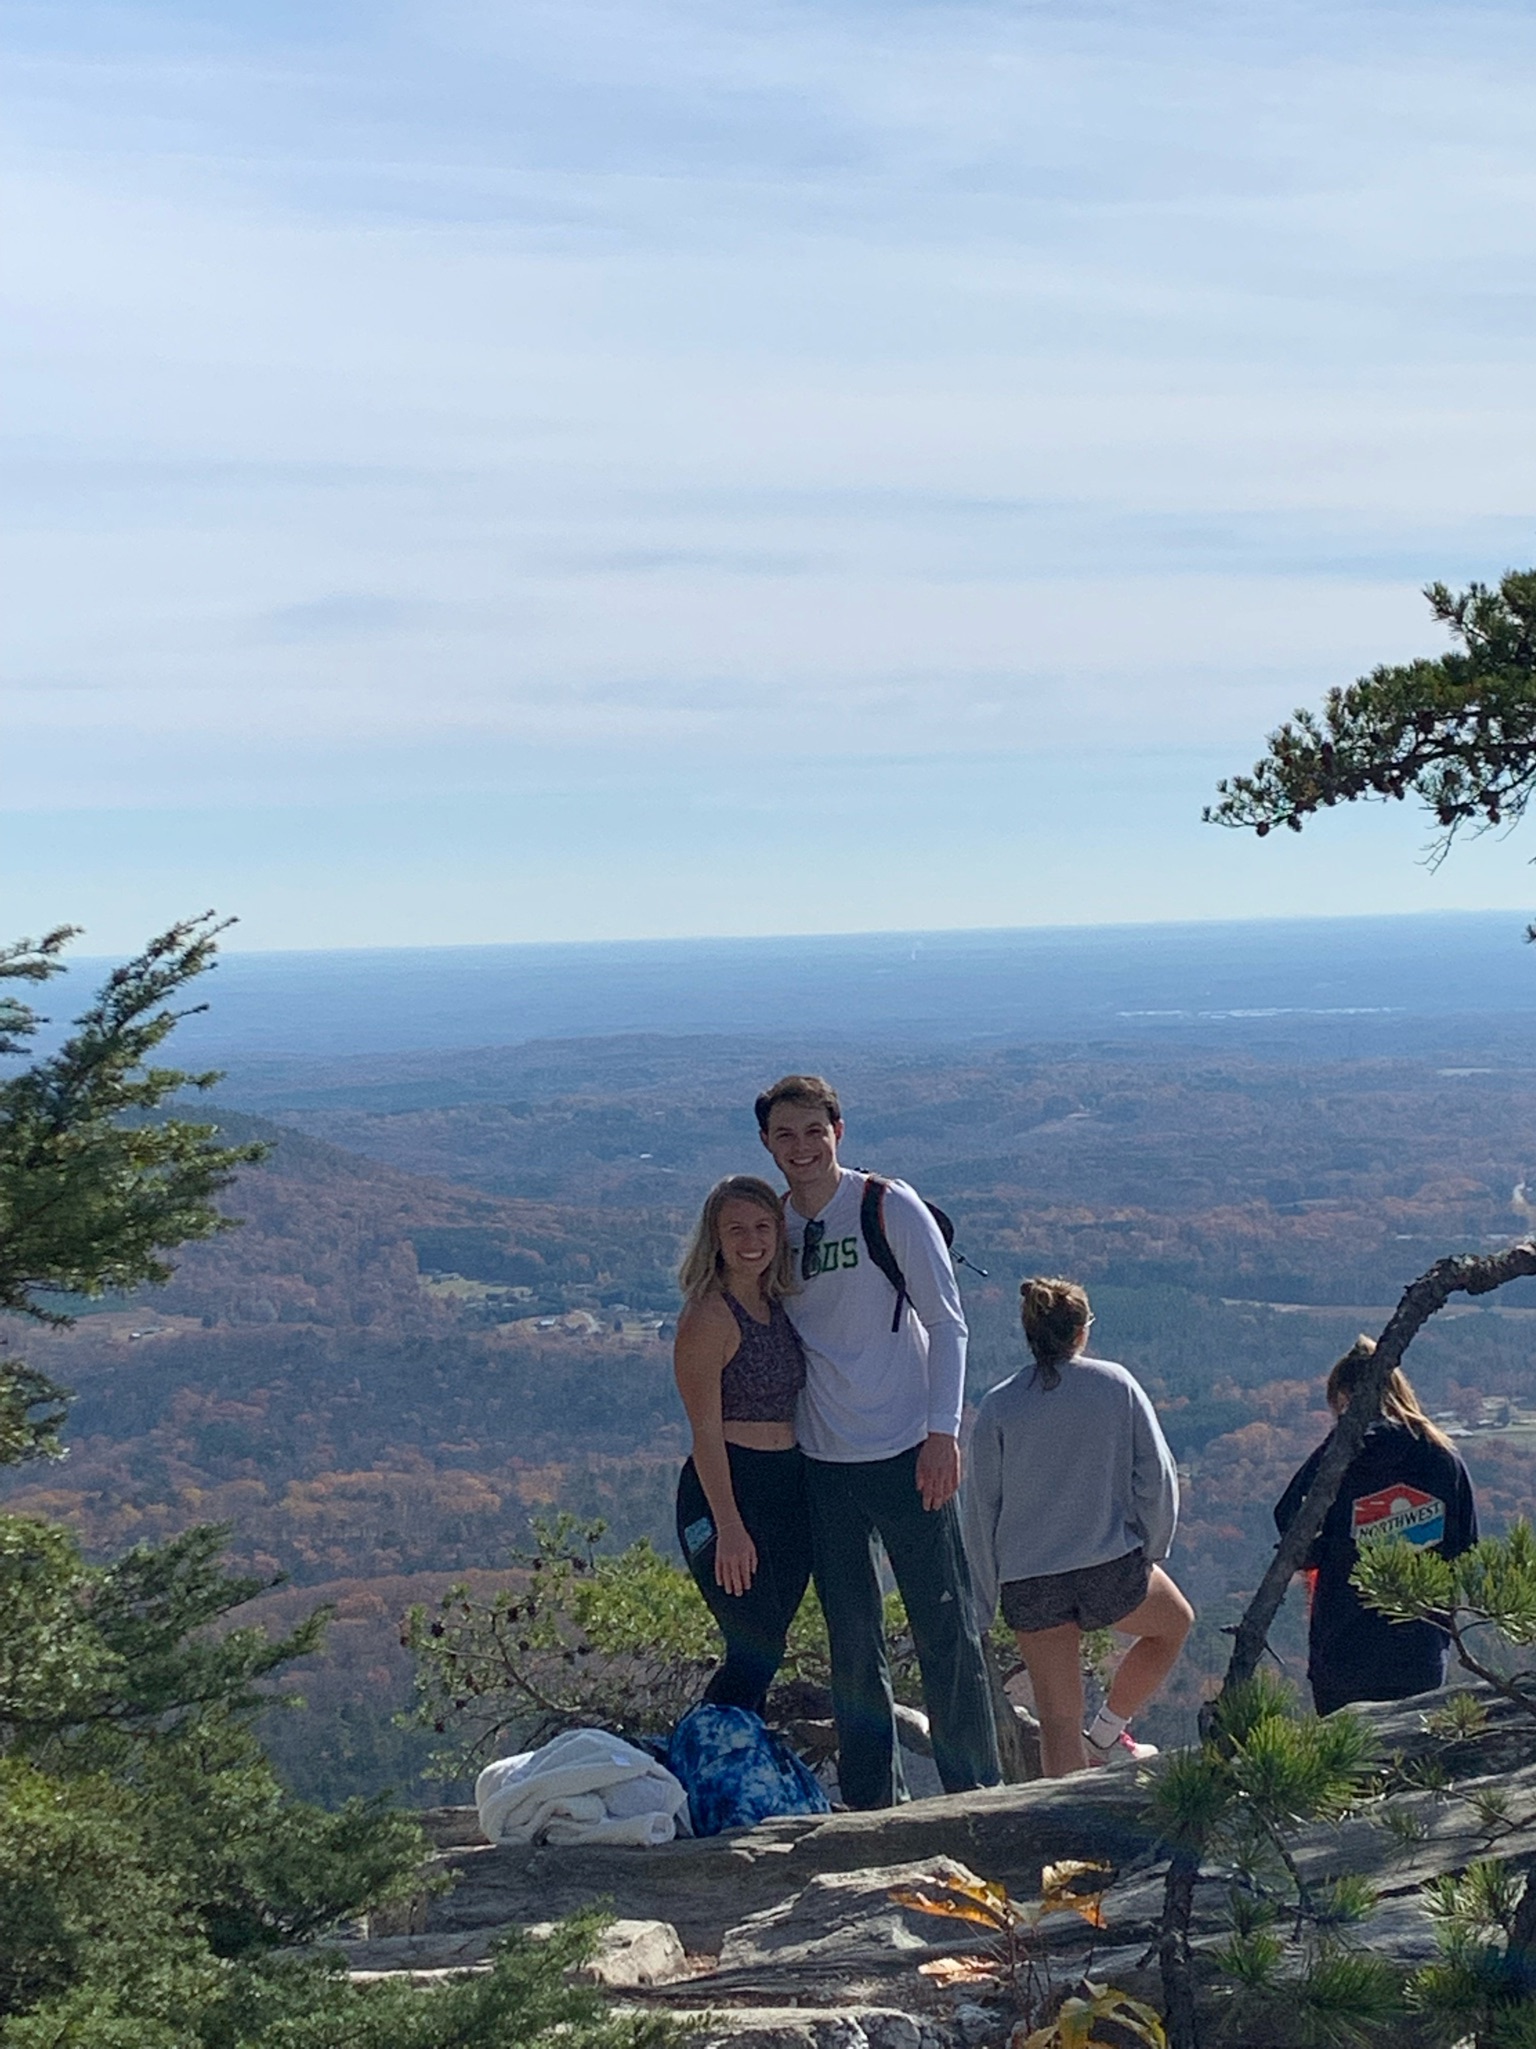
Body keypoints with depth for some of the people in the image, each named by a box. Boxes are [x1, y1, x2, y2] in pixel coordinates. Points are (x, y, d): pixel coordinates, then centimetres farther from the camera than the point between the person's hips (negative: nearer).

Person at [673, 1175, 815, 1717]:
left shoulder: (778, 1305, 11)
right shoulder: (707, 1316, -11)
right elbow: (706, 1432, -14)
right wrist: (728, 1526, -19)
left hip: (788, 1490, 7)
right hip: (725, 1491, -7)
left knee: (761, 1651, 9)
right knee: (756, 1651, -10)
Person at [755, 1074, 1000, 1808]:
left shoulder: (890, 1207, -5)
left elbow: (946, 1321, -5)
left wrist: (942, 1431, -13)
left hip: (906, 1453, -4)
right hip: (822, 1464, 4)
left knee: (944, 1629, 0)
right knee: (852, 1641, 8)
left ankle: (976, 1794, 10)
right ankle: (872, 1804, 18)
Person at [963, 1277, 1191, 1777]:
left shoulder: (998, 1405, 1)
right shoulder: (1115, 1384, 0)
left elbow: (981, 1509, 3)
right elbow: (1158, 1476, 0)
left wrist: (983, 1605, 10)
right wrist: (1151, 1550, 15)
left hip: (1027, 1584, 1)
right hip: (1113, 1568, -1)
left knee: (1058, 1722, 7)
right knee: (1174, 1622, 29)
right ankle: (1107, 1734, 22)